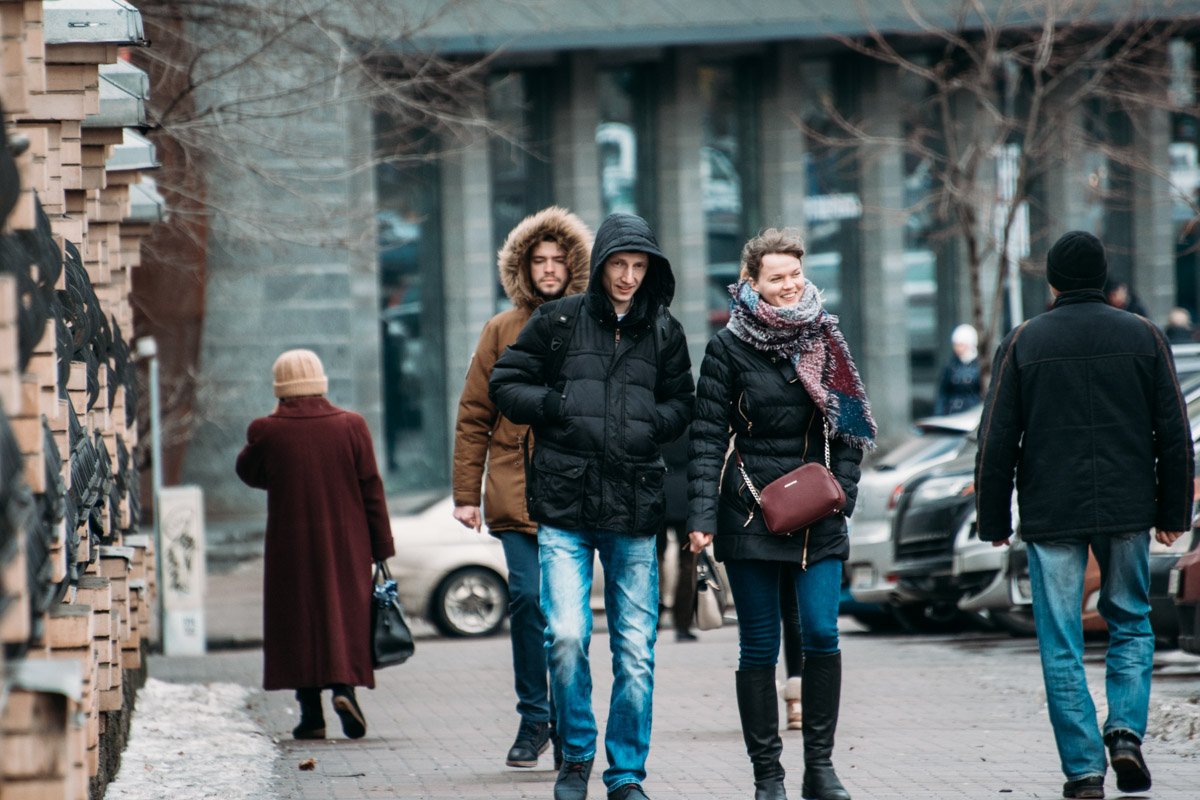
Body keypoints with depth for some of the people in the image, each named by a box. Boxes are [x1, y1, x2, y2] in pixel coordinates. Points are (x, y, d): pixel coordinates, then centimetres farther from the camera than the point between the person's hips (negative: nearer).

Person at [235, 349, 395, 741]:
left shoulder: (267, 431, -8)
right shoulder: (351, 426, -3)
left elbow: (249, 473, 11)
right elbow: (371, 491, 0)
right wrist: (382, 548, 6)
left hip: (291, 546, -1)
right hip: (346, 545, 1)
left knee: (298, 620, 7)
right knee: (345, 613, 9)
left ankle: (311, 713, 5)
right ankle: (345, 685, -14)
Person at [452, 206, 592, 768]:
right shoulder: (502, 331, 6)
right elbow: (473, 419, 7)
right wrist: (466, 494, 2)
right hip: (517, 490, -1)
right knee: (528, 600, -10)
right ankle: (533, 720, 0)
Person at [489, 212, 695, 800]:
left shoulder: (663, 332, 9)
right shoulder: (557, 322, 3)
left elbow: (680, 403, 17)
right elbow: (506, 385, 6)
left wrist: (650, 424, -4)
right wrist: (562, 408, -9)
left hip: (634, 511, 2)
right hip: (565, 507, -2)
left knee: (635, 650, 1)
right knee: (566, 635, -12)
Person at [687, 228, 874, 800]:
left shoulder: (826, 342, 8)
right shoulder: (729, 347, -1)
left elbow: (850, 428, 12)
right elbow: (707, 436, -3)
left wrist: (841, 491, -1)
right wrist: (702, 515, -11)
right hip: (748, 513, -2)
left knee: (822, 634, -8)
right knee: (759, 646, 0)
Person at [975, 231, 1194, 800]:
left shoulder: (1023, 342, 0)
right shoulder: (1142, 337, 3)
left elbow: (995, 443, -2)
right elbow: (1174, 434, 4)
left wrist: (994, 521, 6)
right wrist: (1174, 513, 12)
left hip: (1051, 516, -1)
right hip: (1127, 510, 1)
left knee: (1061, 644, 3)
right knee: (1130, 623, 18)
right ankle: (1126, 731, -2)